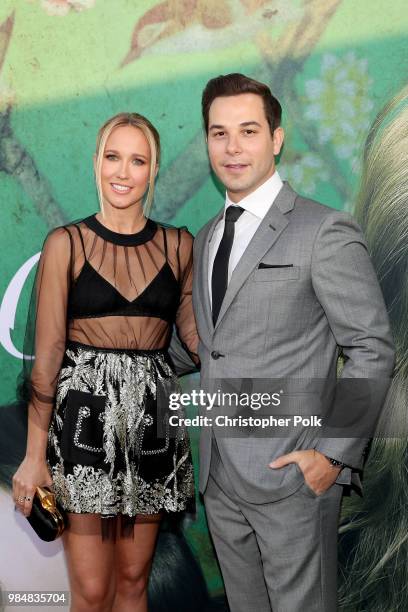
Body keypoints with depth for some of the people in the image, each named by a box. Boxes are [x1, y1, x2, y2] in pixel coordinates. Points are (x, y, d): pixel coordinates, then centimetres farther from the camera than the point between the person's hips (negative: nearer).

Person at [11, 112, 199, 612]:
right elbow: (47, 353, -5)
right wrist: (35, 455, -7)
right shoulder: (66, 243, -3)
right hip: (84, 416, -2)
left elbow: (193, 331, 10)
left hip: (151, 420, 3)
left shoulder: (178, 245, 6)